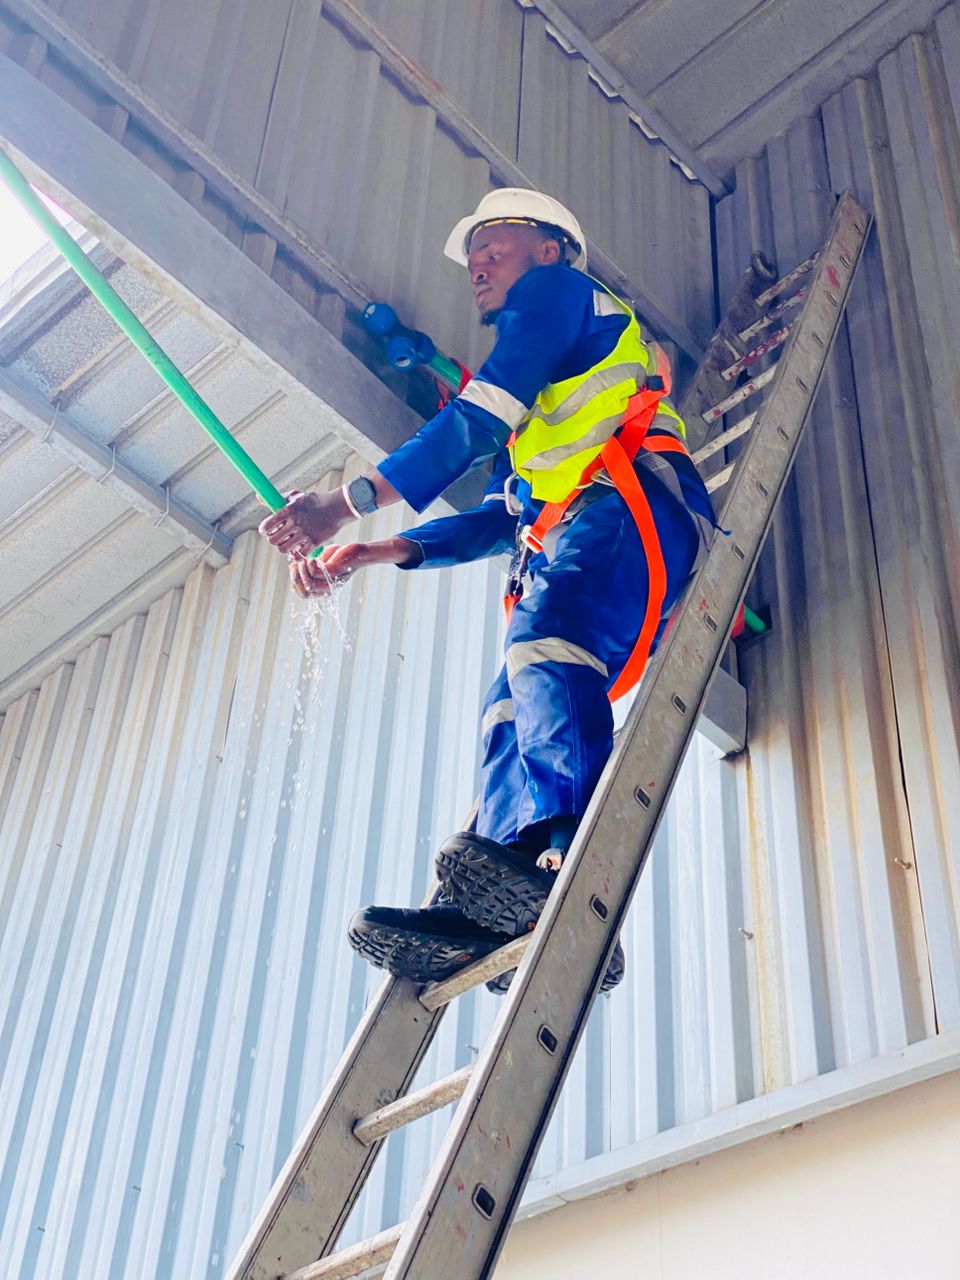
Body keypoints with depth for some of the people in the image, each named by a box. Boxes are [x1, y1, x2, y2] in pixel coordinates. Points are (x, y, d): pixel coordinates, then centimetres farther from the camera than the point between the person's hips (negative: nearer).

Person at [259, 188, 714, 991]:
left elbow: (481, 420, -3)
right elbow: (505, 519, 31)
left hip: (631, 503, -9)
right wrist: (380, 552, 21)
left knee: (547, 640, -35)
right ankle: (499, 915, -32)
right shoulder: (548, 392, 41)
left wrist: (353, 500, -7)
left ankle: (568, 861, -56)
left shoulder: (559, 289, 15)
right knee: (515, 714, -12)